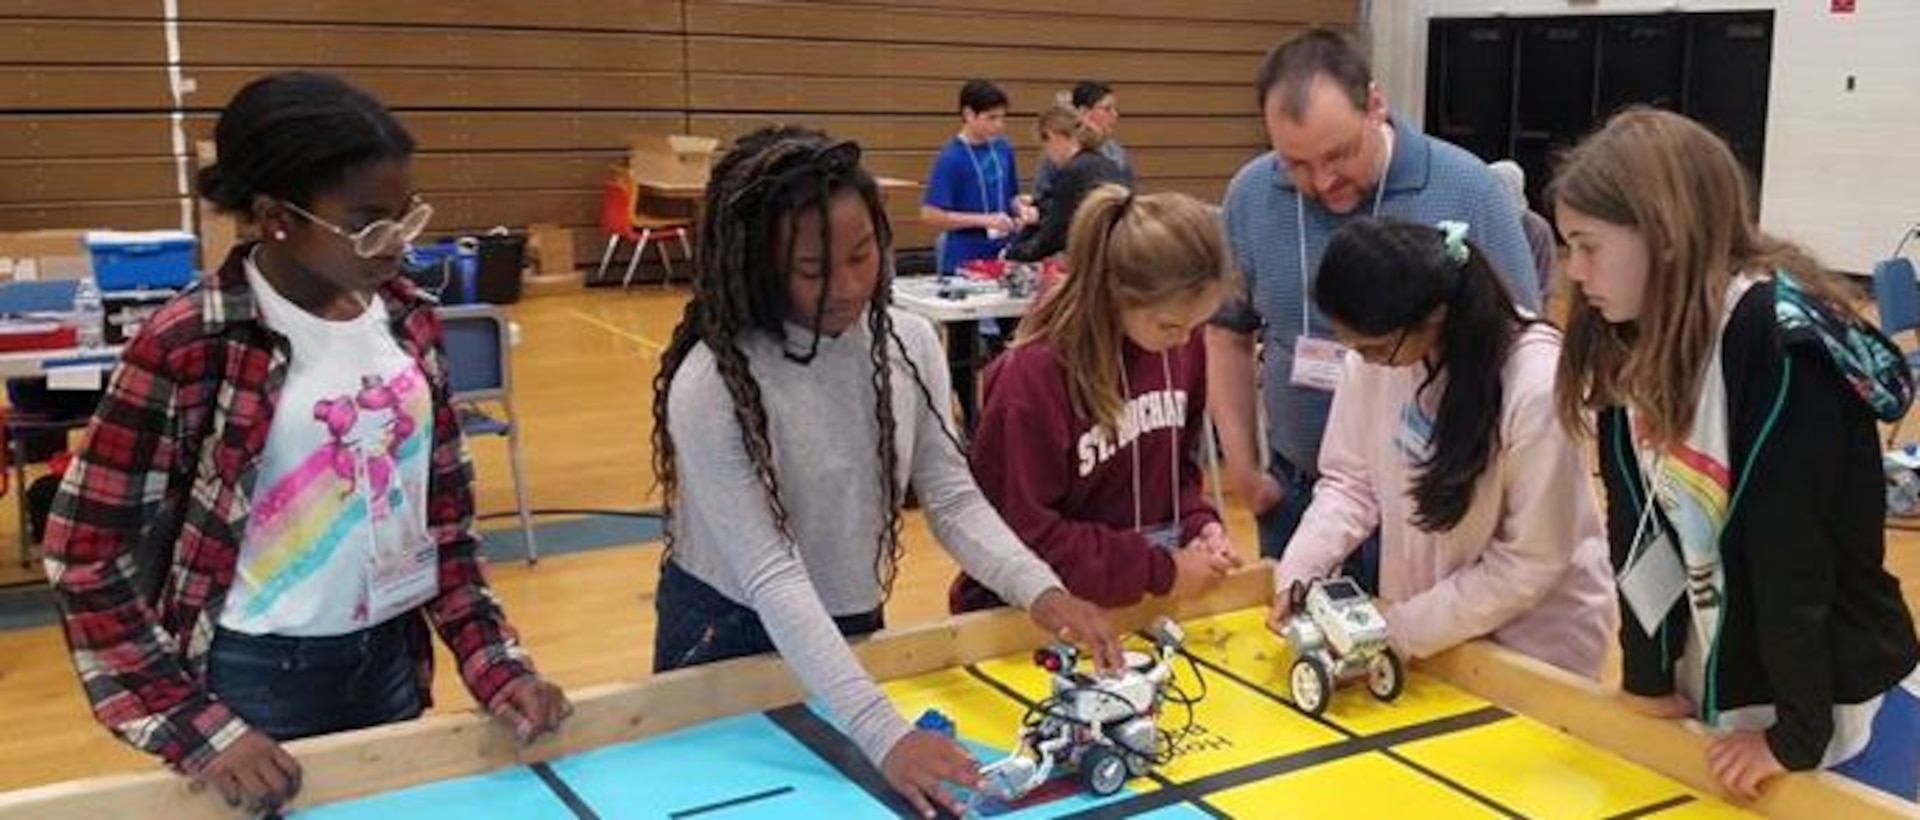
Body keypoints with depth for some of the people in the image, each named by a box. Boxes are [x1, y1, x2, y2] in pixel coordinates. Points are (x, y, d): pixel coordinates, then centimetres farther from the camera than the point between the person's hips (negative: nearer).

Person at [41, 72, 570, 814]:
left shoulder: (409, 321, -2)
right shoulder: (188, 347, -18)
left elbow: (447, 509, 4)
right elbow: (88, 557, -12)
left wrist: (496, 664, -3)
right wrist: (199, 731, -16)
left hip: (393, 660, 5)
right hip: (256, 682, -5)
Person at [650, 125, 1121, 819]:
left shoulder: (910, 343, -10)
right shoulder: (712, 385, -27)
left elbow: (953, 499, -8)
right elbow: (772, 577, -31)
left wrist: (1038, 589, -28)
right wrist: (885, 734, -39)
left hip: (854, 632, 5)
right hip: (729, 640, -4)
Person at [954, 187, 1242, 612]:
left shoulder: (1183, 347, -4)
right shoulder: (1032, 377, -21)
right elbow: (1029, 533, -17)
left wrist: (1199, 523, -7)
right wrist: (1161, 571, -19)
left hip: (1153, 607, 6)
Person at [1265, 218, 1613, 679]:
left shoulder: (1537, 386, -28)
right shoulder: (1375, 351, -14)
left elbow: (1530, 563, -20)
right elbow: (1351, 479, -2)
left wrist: (1403, 629, -19)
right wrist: (1298, 571, -16)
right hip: (1417, 621, 4)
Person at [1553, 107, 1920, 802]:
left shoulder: (1779, 341, -24)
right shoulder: (1633, 343, -1)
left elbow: (1789, 549, -24)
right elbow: (1637, 527, -1)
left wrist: (1799, 734, -20)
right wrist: (1647, 678, -1)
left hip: (1844, 716, -7)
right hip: (1715, 701, 7)